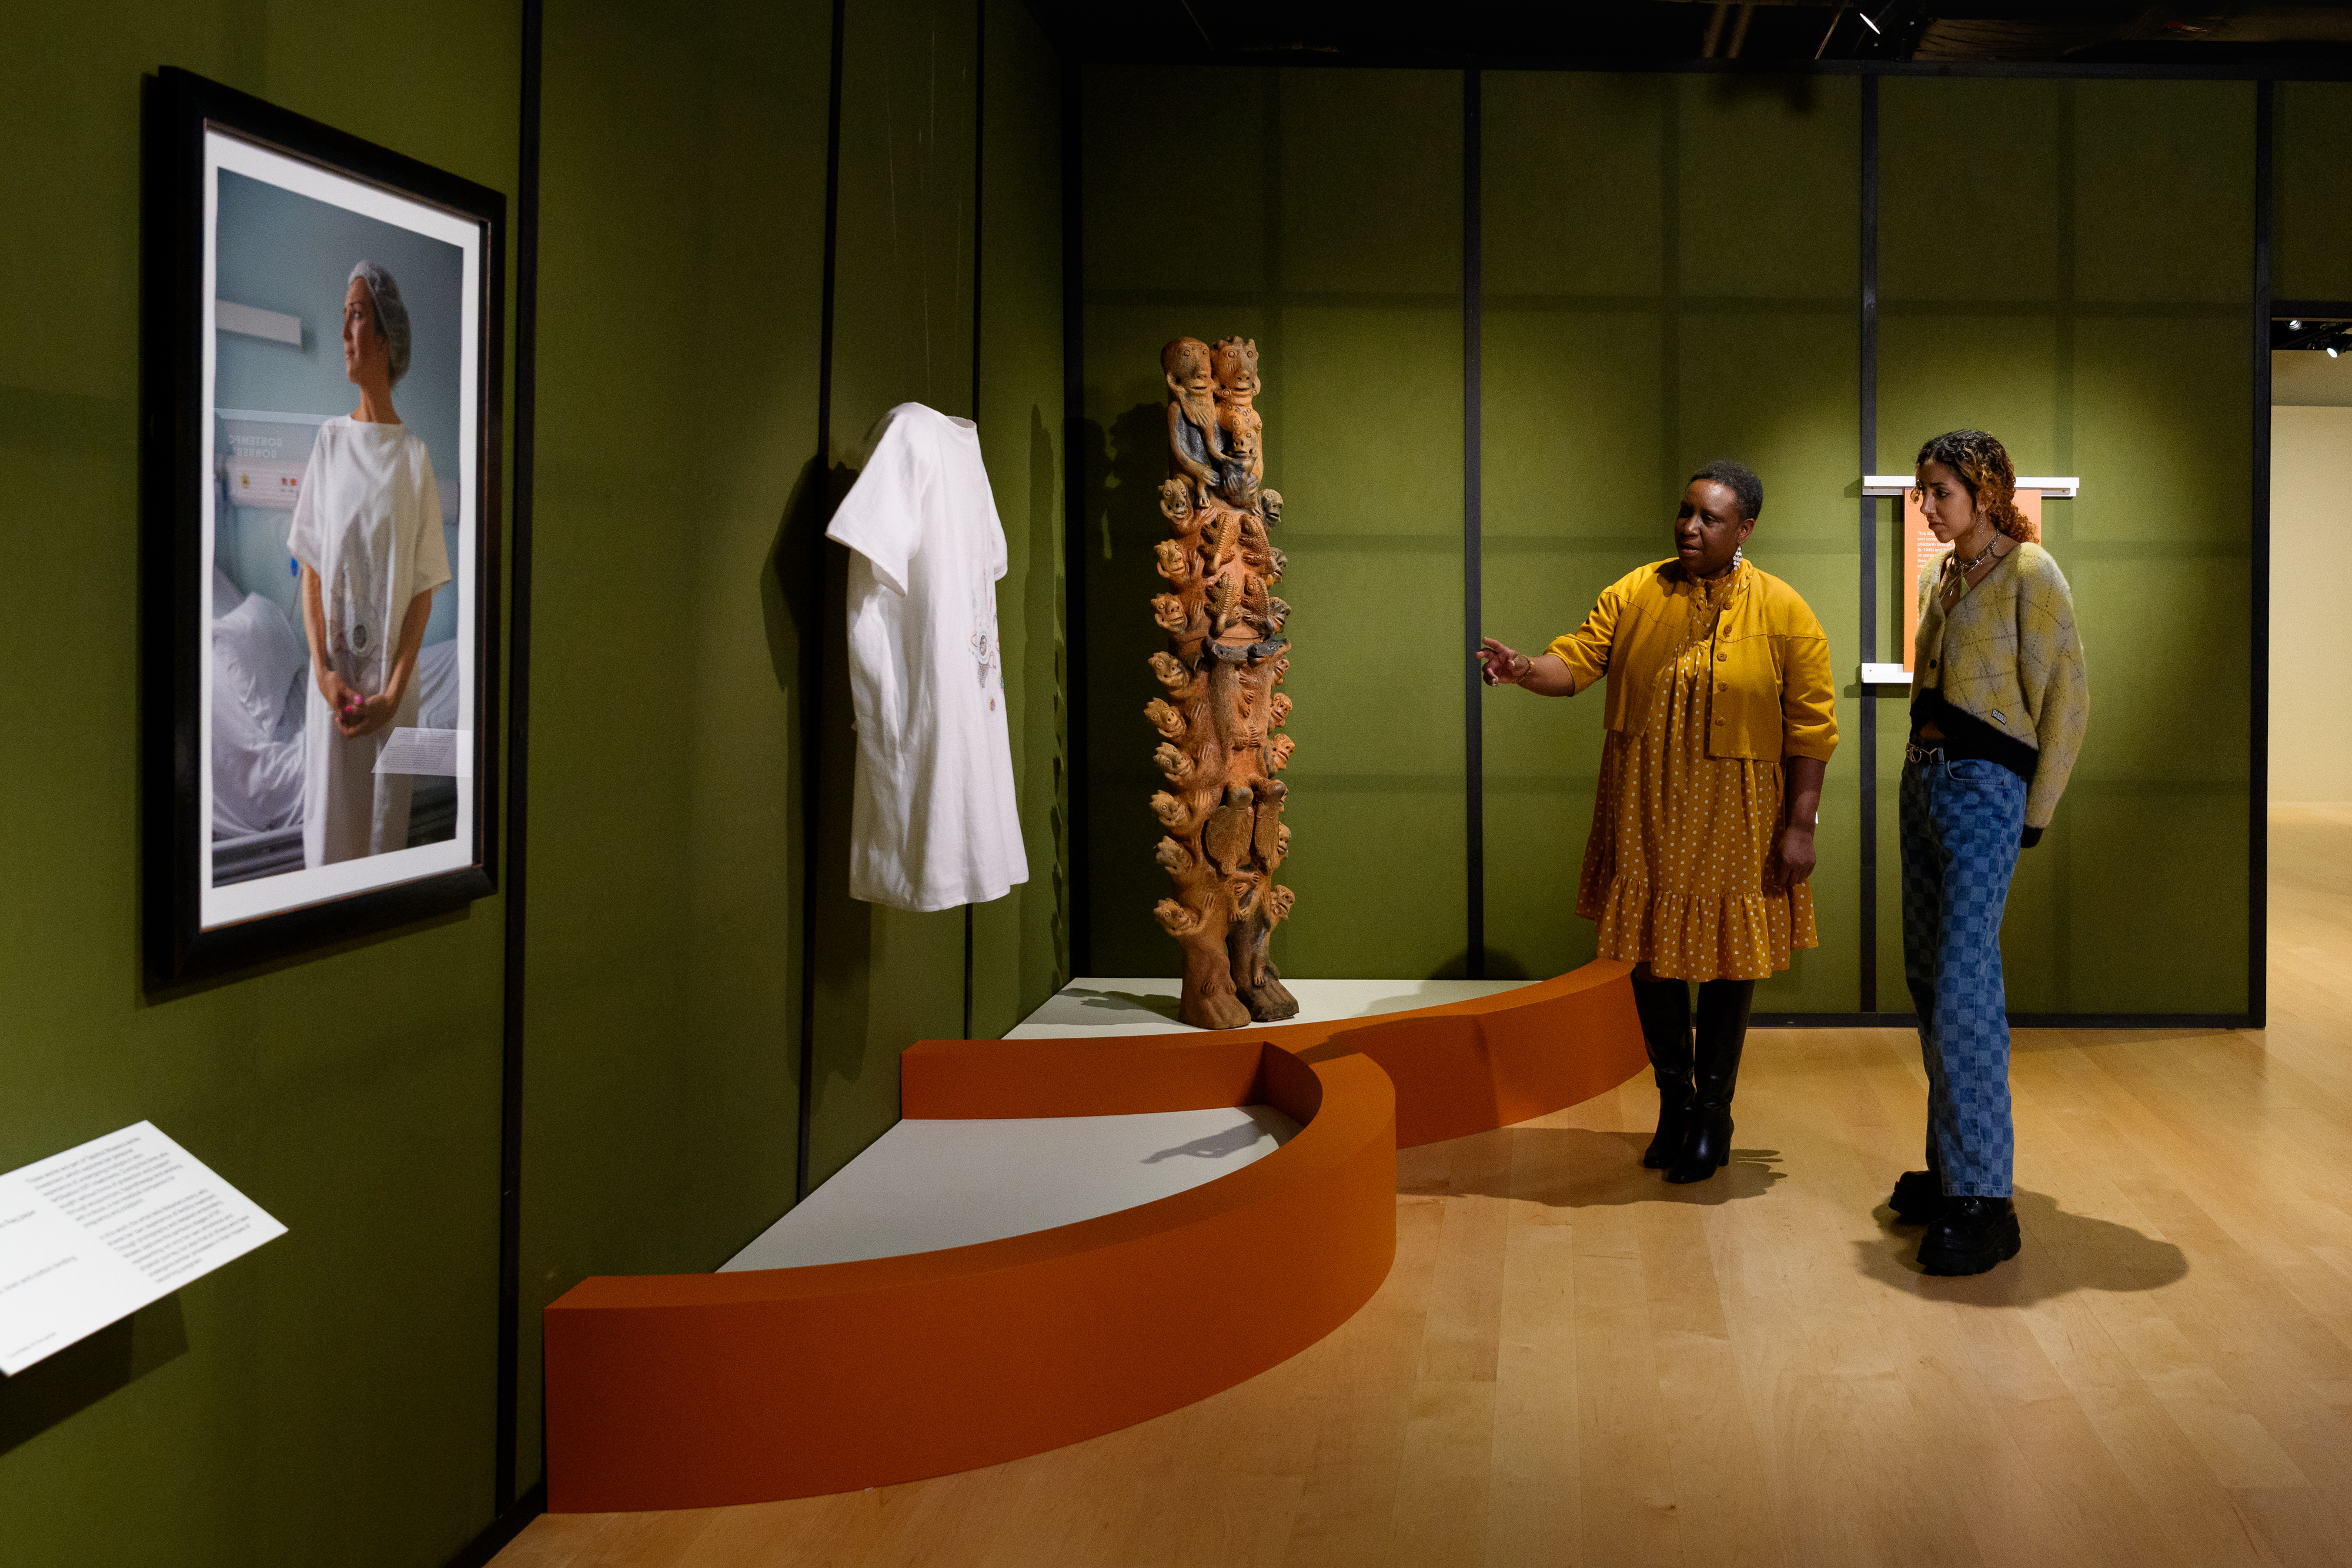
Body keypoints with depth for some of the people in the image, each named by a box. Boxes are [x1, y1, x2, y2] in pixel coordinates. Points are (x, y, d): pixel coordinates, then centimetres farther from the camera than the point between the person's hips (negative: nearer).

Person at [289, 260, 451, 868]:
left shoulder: (414, 456, -2)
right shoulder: (331, 439, 3)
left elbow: (423, 591, -2)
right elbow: (310, 567, 4)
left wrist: (394, 692, -11)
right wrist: (324, 671, -8)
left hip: (392, 680, -1)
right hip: (332, 676, 1)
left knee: (385, 827, 5)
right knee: (326, 828, 4)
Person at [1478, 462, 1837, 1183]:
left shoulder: (1784, 613, -6)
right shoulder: (1634, 594, -1)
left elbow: (1811, 726, -6)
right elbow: (1577, 660, -6)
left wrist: (1800, 825, -9)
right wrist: (1527, 670, -29)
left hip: (1732, 821, -2)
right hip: (1644, 814, 2)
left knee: (1726, 959, 6)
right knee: (1651, 952, 9)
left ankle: (1713, 1112, 24)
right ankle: (1674, 1100, 28)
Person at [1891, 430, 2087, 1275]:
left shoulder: (2030, 573, -10)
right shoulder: (1940, 577, 12)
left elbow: (2066, 701, -9)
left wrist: (2034, 815, -7)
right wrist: (1925, 763, 15)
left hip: (1985, 790, -8)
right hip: (1925, 778, 8)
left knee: (1964, 988, -12)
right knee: (1929, 976, 10)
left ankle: (1984, 1201, -8)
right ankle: (1951, 1164, 20)